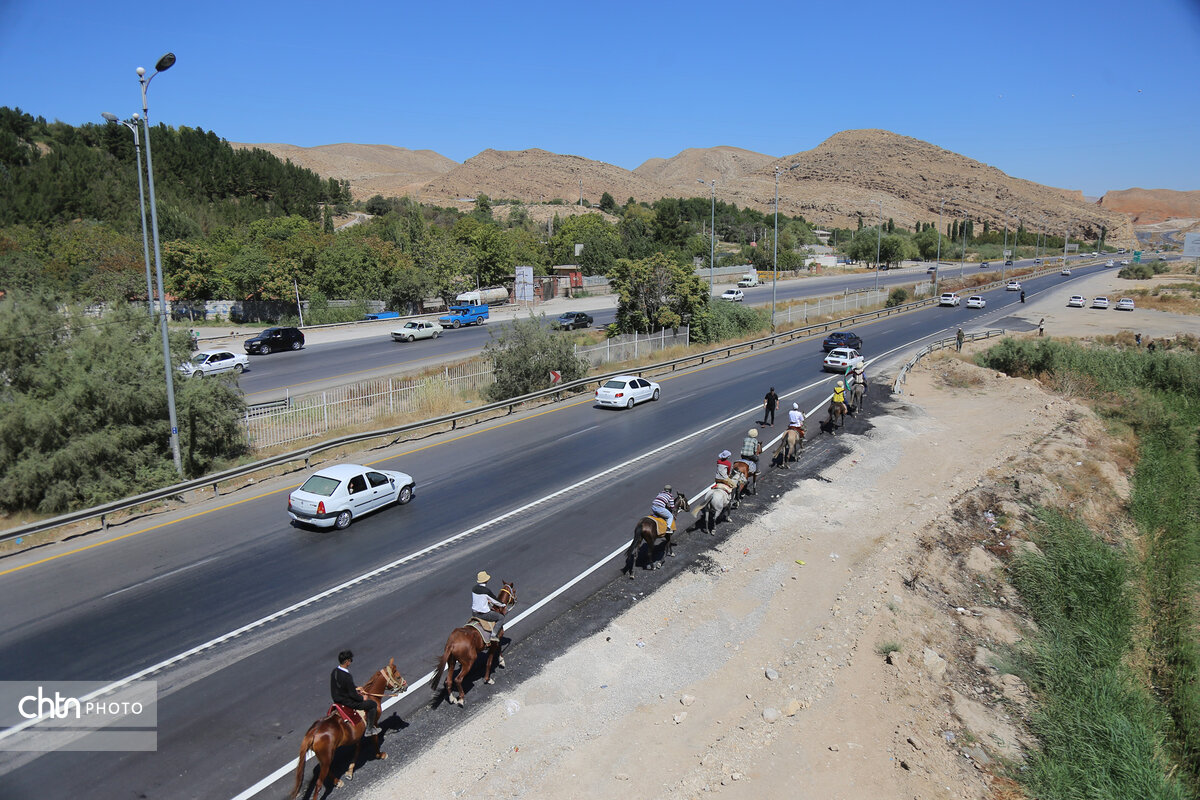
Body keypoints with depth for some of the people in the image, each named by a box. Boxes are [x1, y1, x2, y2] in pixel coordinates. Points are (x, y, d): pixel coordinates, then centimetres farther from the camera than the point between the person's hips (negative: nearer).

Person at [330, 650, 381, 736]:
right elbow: (353, 694, -25)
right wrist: (362, 698, -6)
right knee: (373, 704, 7)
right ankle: (369, 730, 19)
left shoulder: (334, 671, -5)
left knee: (360, 697, 33)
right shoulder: (347, 676, -33)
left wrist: (356, 688, 14)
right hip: (347, 702, -9)